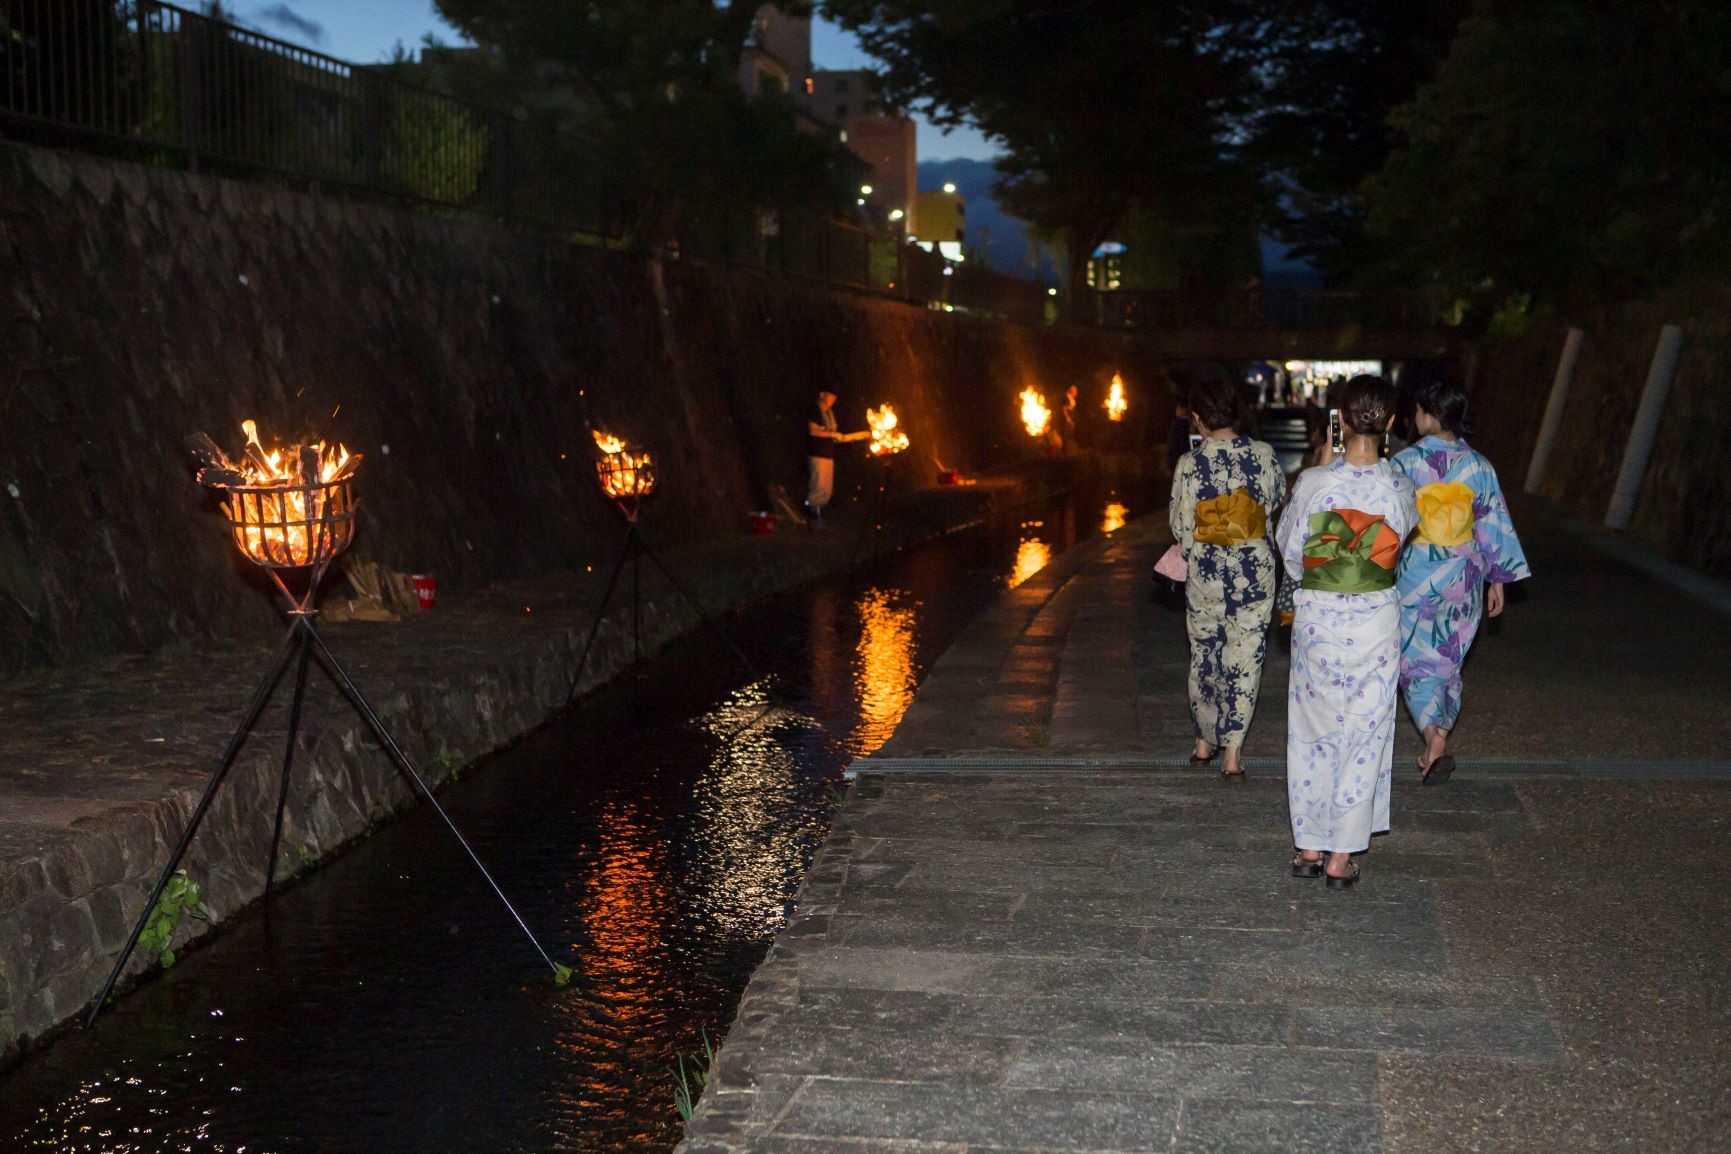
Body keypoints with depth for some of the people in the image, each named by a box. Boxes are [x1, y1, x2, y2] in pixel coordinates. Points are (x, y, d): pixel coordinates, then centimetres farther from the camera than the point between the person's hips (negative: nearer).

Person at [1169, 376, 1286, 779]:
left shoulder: (1190, 464, -12)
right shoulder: (1263, 455, -7)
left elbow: (1180, 526, -7)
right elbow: (1279, 498, 11)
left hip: (1206, 572, 0)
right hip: (1255, 571, 1)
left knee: (1204, 656, 16)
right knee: (1245, 659, 6)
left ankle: (1204, 744, 28)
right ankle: (1231, 753, 5)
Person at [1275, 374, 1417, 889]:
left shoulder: (1313, 483, -13)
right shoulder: (1399, 488, -9)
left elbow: (1289, 547, 0)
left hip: (1317, 617, 0)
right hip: (1376, 621, 0)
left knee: (1313, 730, 14)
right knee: (1364, 734, 10)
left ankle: (1309, 847, 21)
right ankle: (1341, 856, 13)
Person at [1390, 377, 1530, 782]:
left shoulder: (1406, 462, -12)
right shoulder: (1479, 466, -2)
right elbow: (1493, 525, 3)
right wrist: (1498, 579, 11)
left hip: (1415, 573, -3)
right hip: (1462, 577, 3)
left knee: (1417, 659, 5)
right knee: (1447, 660, 16)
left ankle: (1434, 739, -15)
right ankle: (1439, 740, 24)